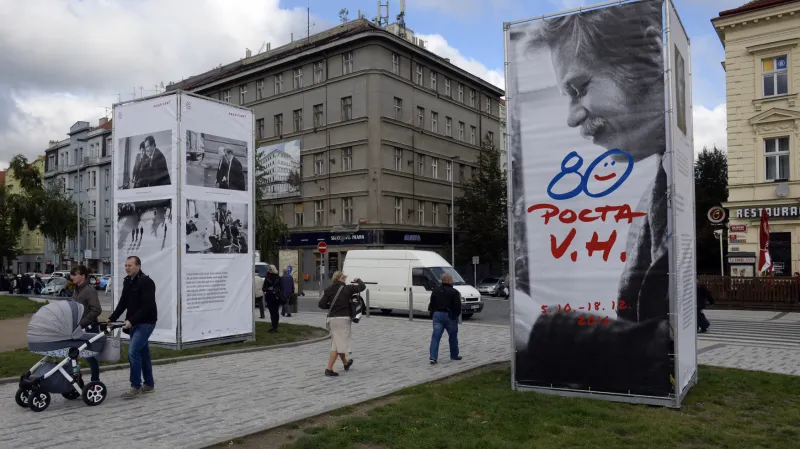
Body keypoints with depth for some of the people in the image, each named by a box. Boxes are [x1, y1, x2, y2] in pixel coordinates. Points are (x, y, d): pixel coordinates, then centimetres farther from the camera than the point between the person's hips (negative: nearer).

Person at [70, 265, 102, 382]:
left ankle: (95, 381, 15)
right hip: (78, 328, 7)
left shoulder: (90, 290, -15)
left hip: (89, 328, -7)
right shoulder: (76, 290, 9)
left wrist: (82, 323, -22)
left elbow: (97, 310, -23)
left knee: (90, 356, 3)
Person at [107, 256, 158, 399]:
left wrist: (131, 320, -27)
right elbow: (123, 303, 13)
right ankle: (149, 384, 23)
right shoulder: (127, 281, 10)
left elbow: (147, 306, -23)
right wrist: (112, 318, 4)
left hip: (146, 323, -8)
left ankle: (136, 386, -7)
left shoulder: (146, 282, -16)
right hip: (134, 323, 8)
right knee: (143, 352, 14)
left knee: (133, 352, -16)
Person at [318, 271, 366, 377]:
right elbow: (362, 287, -2)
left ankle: (346, 363, 42)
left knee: (337, 343, 20)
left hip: (332, 319, 6)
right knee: (338, 345, -2)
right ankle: (329, 369, -8)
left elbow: (321, 304, -3)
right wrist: (358, 280, 17)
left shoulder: (328, 289, 3)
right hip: (343, 319, -6)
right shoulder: (347, 289, -6)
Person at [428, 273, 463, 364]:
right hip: (449, 316, -4)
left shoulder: (435, 290, 8)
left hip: (437, 315, 4)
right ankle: (454, 355, 27)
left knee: (435, 337, -1)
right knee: (453, 337, 14)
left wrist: (433, 314, 17)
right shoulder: (454, 292, -8)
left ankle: (433, 357, -11)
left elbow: (431, 304, 10)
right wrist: (456, 315, 5)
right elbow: (458, 306, -11)